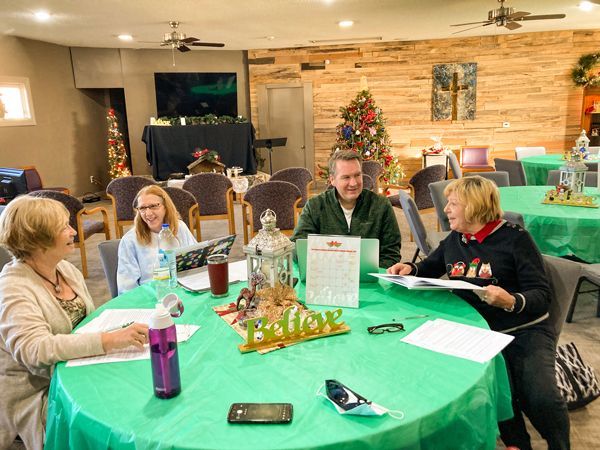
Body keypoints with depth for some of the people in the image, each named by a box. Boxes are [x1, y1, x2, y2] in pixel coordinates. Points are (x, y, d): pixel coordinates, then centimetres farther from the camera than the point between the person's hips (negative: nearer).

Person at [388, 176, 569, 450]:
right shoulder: (454, 240, 10)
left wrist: (511, 301, -30)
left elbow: (542, 296, -9)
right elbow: (430, 267, 27)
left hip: (526, 330, -3)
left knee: (541, 398, -24)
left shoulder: (515, 238, -6)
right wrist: (410, 270, 5)